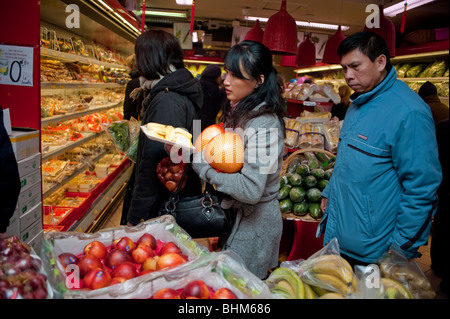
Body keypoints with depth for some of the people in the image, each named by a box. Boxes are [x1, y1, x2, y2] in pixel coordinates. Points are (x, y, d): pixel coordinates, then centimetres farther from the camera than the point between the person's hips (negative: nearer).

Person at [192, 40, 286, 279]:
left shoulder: (263, 124, -26)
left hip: (253, 221, -8)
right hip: (234, 213, 9)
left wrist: (201, 164, -23)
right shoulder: (237, 111, 3)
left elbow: (251, 190, -30)